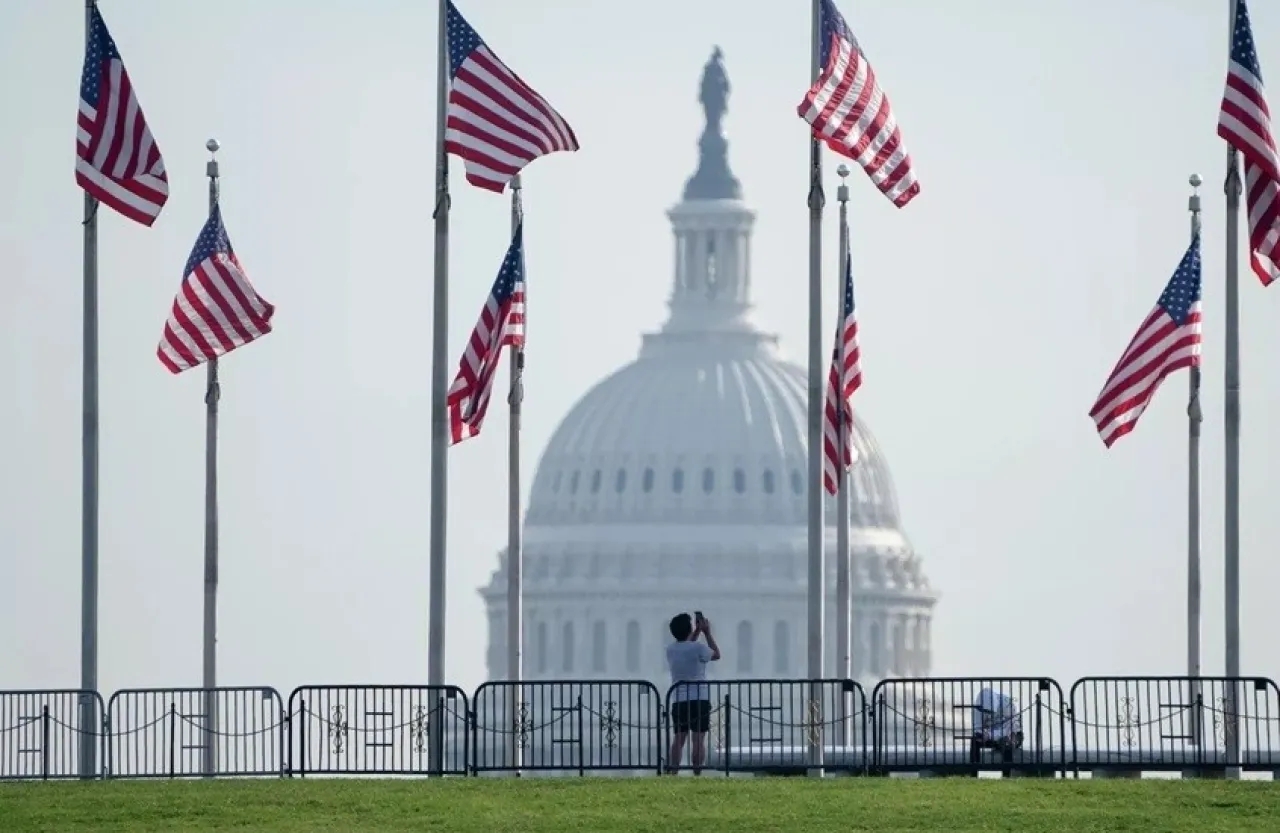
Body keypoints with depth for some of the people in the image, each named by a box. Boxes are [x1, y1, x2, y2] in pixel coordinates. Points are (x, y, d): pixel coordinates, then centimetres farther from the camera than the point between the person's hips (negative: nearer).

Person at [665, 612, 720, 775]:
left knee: (678, 740, 5)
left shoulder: (671, 650, 7)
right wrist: (707, 632, 17)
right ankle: (697, 774, -8)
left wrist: (698, 631, 27)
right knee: (699, 740, -2)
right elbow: (716, 654, 10)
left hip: (678, 701, 4)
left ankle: (672, 773, -4)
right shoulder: (698, 648, -10)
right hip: (699, 699, -4)